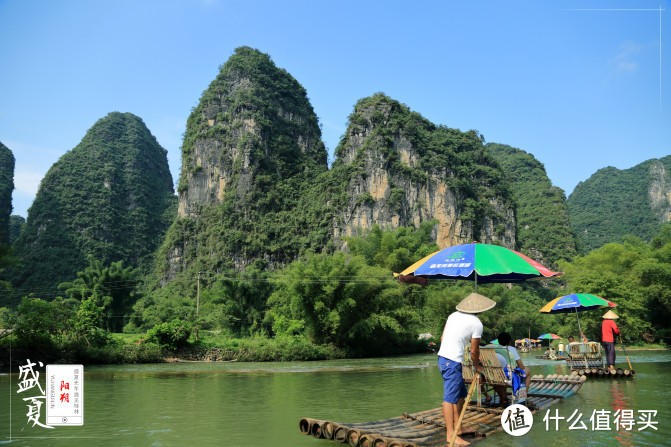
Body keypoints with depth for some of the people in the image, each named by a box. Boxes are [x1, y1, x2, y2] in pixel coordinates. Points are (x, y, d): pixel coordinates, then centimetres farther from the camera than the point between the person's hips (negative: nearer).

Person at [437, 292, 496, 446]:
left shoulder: (454, 315, 14)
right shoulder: (476, 324, -6)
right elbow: (474, 351, -1)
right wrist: (477, 366, 17)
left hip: (442, 357, 9)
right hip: (453, 362, -9)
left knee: (461, 393, 18)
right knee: (450, 397, -7)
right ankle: (450, 435, -5)